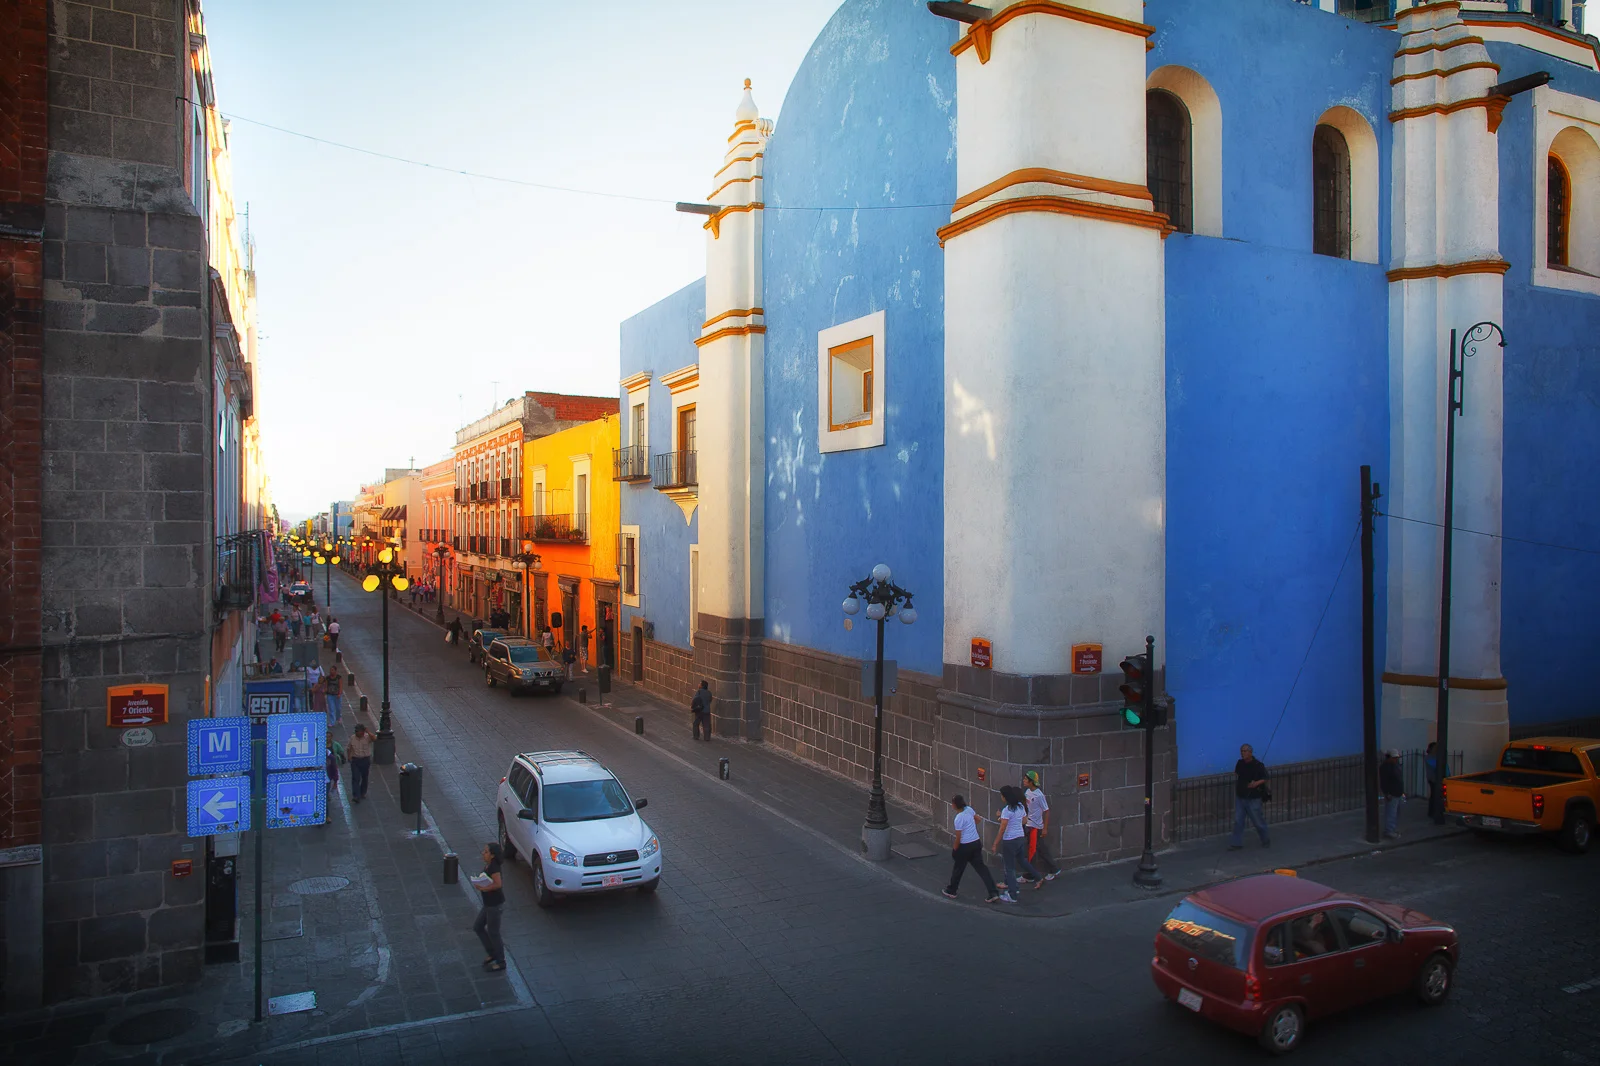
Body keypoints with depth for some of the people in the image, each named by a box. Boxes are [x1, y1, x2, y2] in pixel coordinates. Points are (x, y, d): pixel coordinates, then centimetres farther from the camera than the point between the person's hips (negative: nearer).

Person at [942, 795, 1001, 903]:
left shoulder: (958, 819, -23)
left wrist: (954, 849, -1)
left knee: (958, 868, 14)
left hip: (965, 846, -6)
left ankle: (951, 891, 32)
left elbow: (958, 838, -17)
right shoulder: (969, 809, -4)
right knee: (981, 867, 8)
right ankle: (993, 893, 2)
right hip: (977, 842, 6)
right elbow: (977, 819, 16)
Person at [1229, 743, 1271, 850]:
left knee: (1258, 821, 8)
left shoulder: (1258, 765, -16)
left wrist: (1257, 783, -27)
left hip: (1253, 798, -4)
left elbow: (1265, 779, -11)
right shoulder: (1240, 763, -1)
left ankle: (1266, 840, 31)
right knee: (1238, 821, 5)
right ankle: (1237, 843, 14)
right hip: (1240, 797, 5)